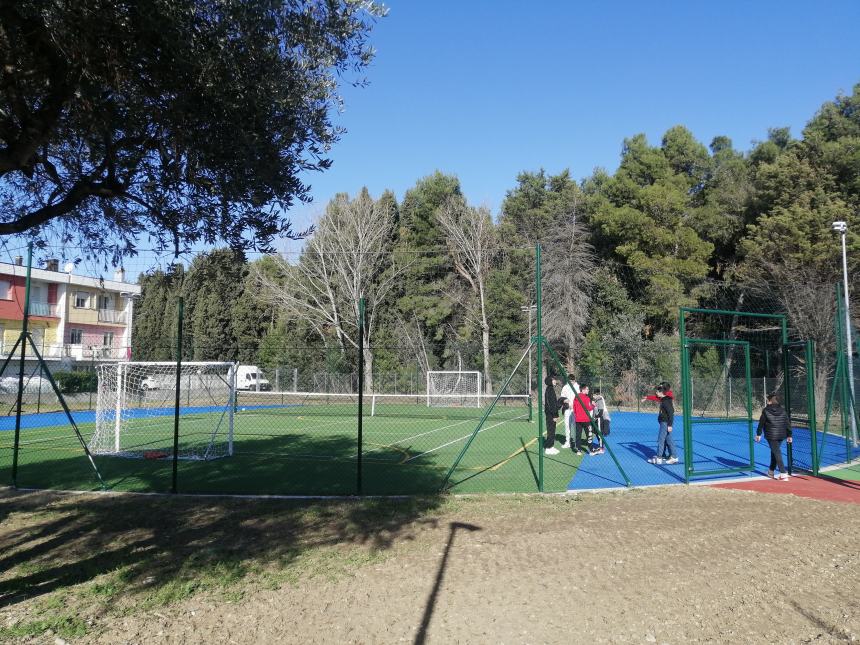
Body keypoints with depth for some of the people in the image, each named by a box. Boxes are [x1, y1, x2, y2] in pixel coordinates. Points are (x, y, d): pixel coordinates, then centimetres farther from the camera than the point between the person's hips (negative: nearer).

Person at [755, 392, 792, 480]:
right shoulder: (782, 410, 5)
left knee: (777, 453, -5)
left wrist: (758, 434, 6)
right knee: (774, 452, 20)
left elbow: (761, 423, -3)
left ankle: (783, 474, -14)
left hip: (771, 436, -5)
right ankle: (771, 471, 32)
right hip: (781, 435, 5)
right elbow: (787, 423, 5)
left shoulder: (766, 410, -7)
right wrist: (789, 435, 11)